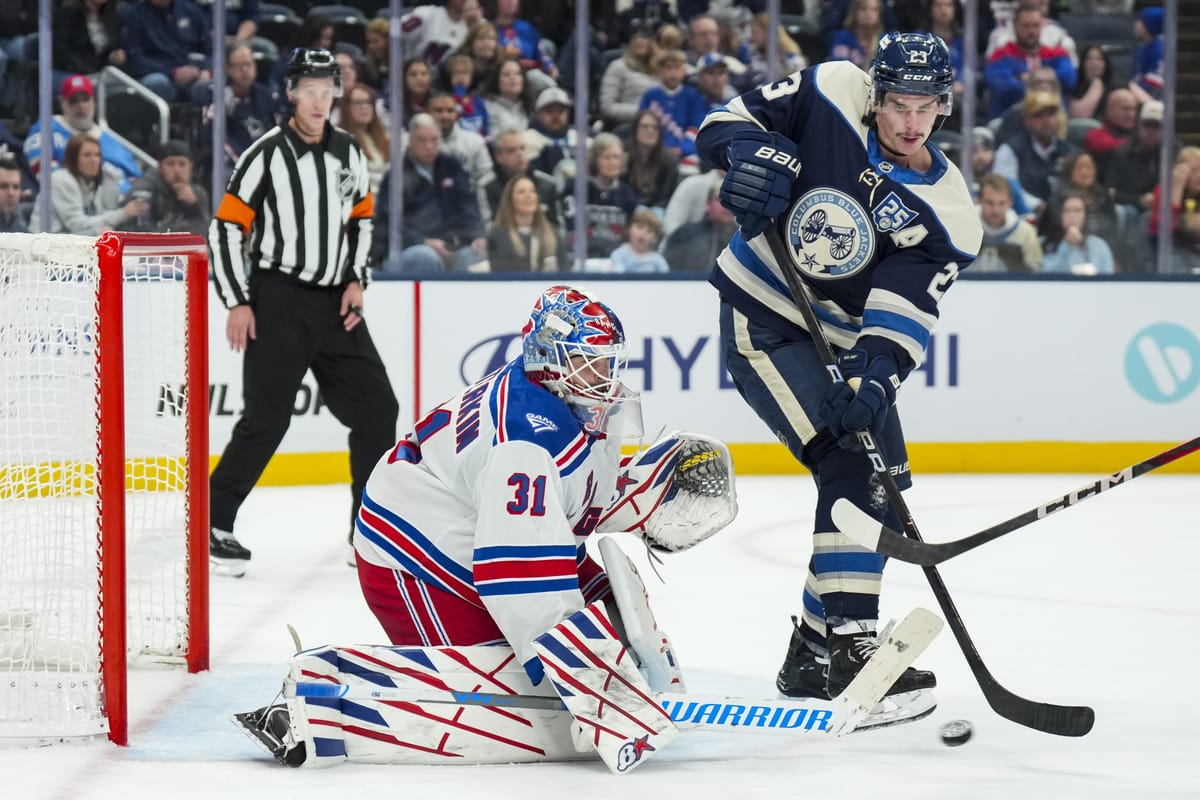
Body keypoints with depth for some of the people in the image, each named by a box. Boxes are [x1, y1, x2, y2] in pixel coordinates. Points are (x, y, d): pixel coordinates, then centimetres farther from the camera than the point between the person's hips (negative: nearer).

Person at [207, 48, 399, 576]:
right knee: (267, 418, -11)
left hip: (335, 304, 6)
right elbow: (226, 229, -9)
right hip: (277, 301, -6)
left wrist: (356, 280, 6)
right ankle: (213, 525, -3)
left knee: (377, 408, 4)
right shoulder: (266, 156, -9)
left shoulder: (349, 154, 9)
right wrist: (237, 304, -12)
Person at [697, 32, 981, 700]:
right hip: (761, 316, -5)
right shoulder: (830, 95, -14)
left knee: (884, 491, 6)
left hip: (843, 341, 5)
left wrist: (874, 377, -37)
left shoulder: (948, 218, -11)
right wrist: (752, 153, -28)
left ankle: (813, 649, 21)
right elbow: (729, 122, -6)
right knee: (851, 469, -19)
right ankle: (849, 647, -20)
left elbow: (903, 317, -19)